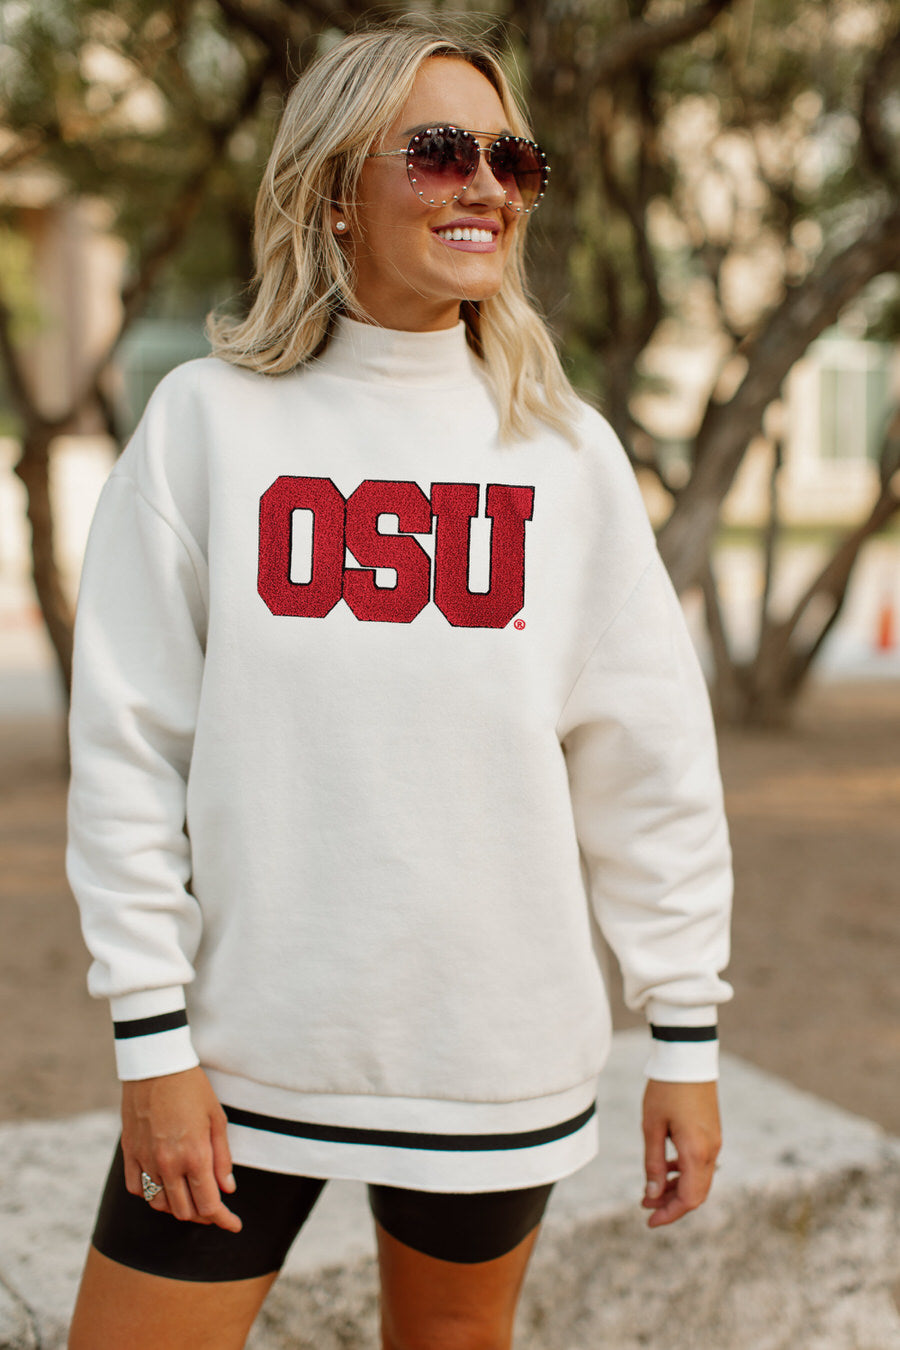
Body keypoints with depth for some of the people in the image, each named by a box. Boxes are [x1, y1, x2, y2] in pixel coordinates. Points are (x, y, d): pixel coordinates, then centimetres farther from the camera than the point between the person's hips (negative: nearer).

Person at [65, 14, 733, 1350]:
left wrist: (686, 1034, 2)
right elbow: (128, 747, -4)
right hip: (245, 1047, -1)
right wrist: (153, 1036, -6)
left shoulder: (566, 448, 0)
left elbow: (651, 766, 2)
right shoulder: (208, 418, -4)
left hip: (498, 1060, 2)